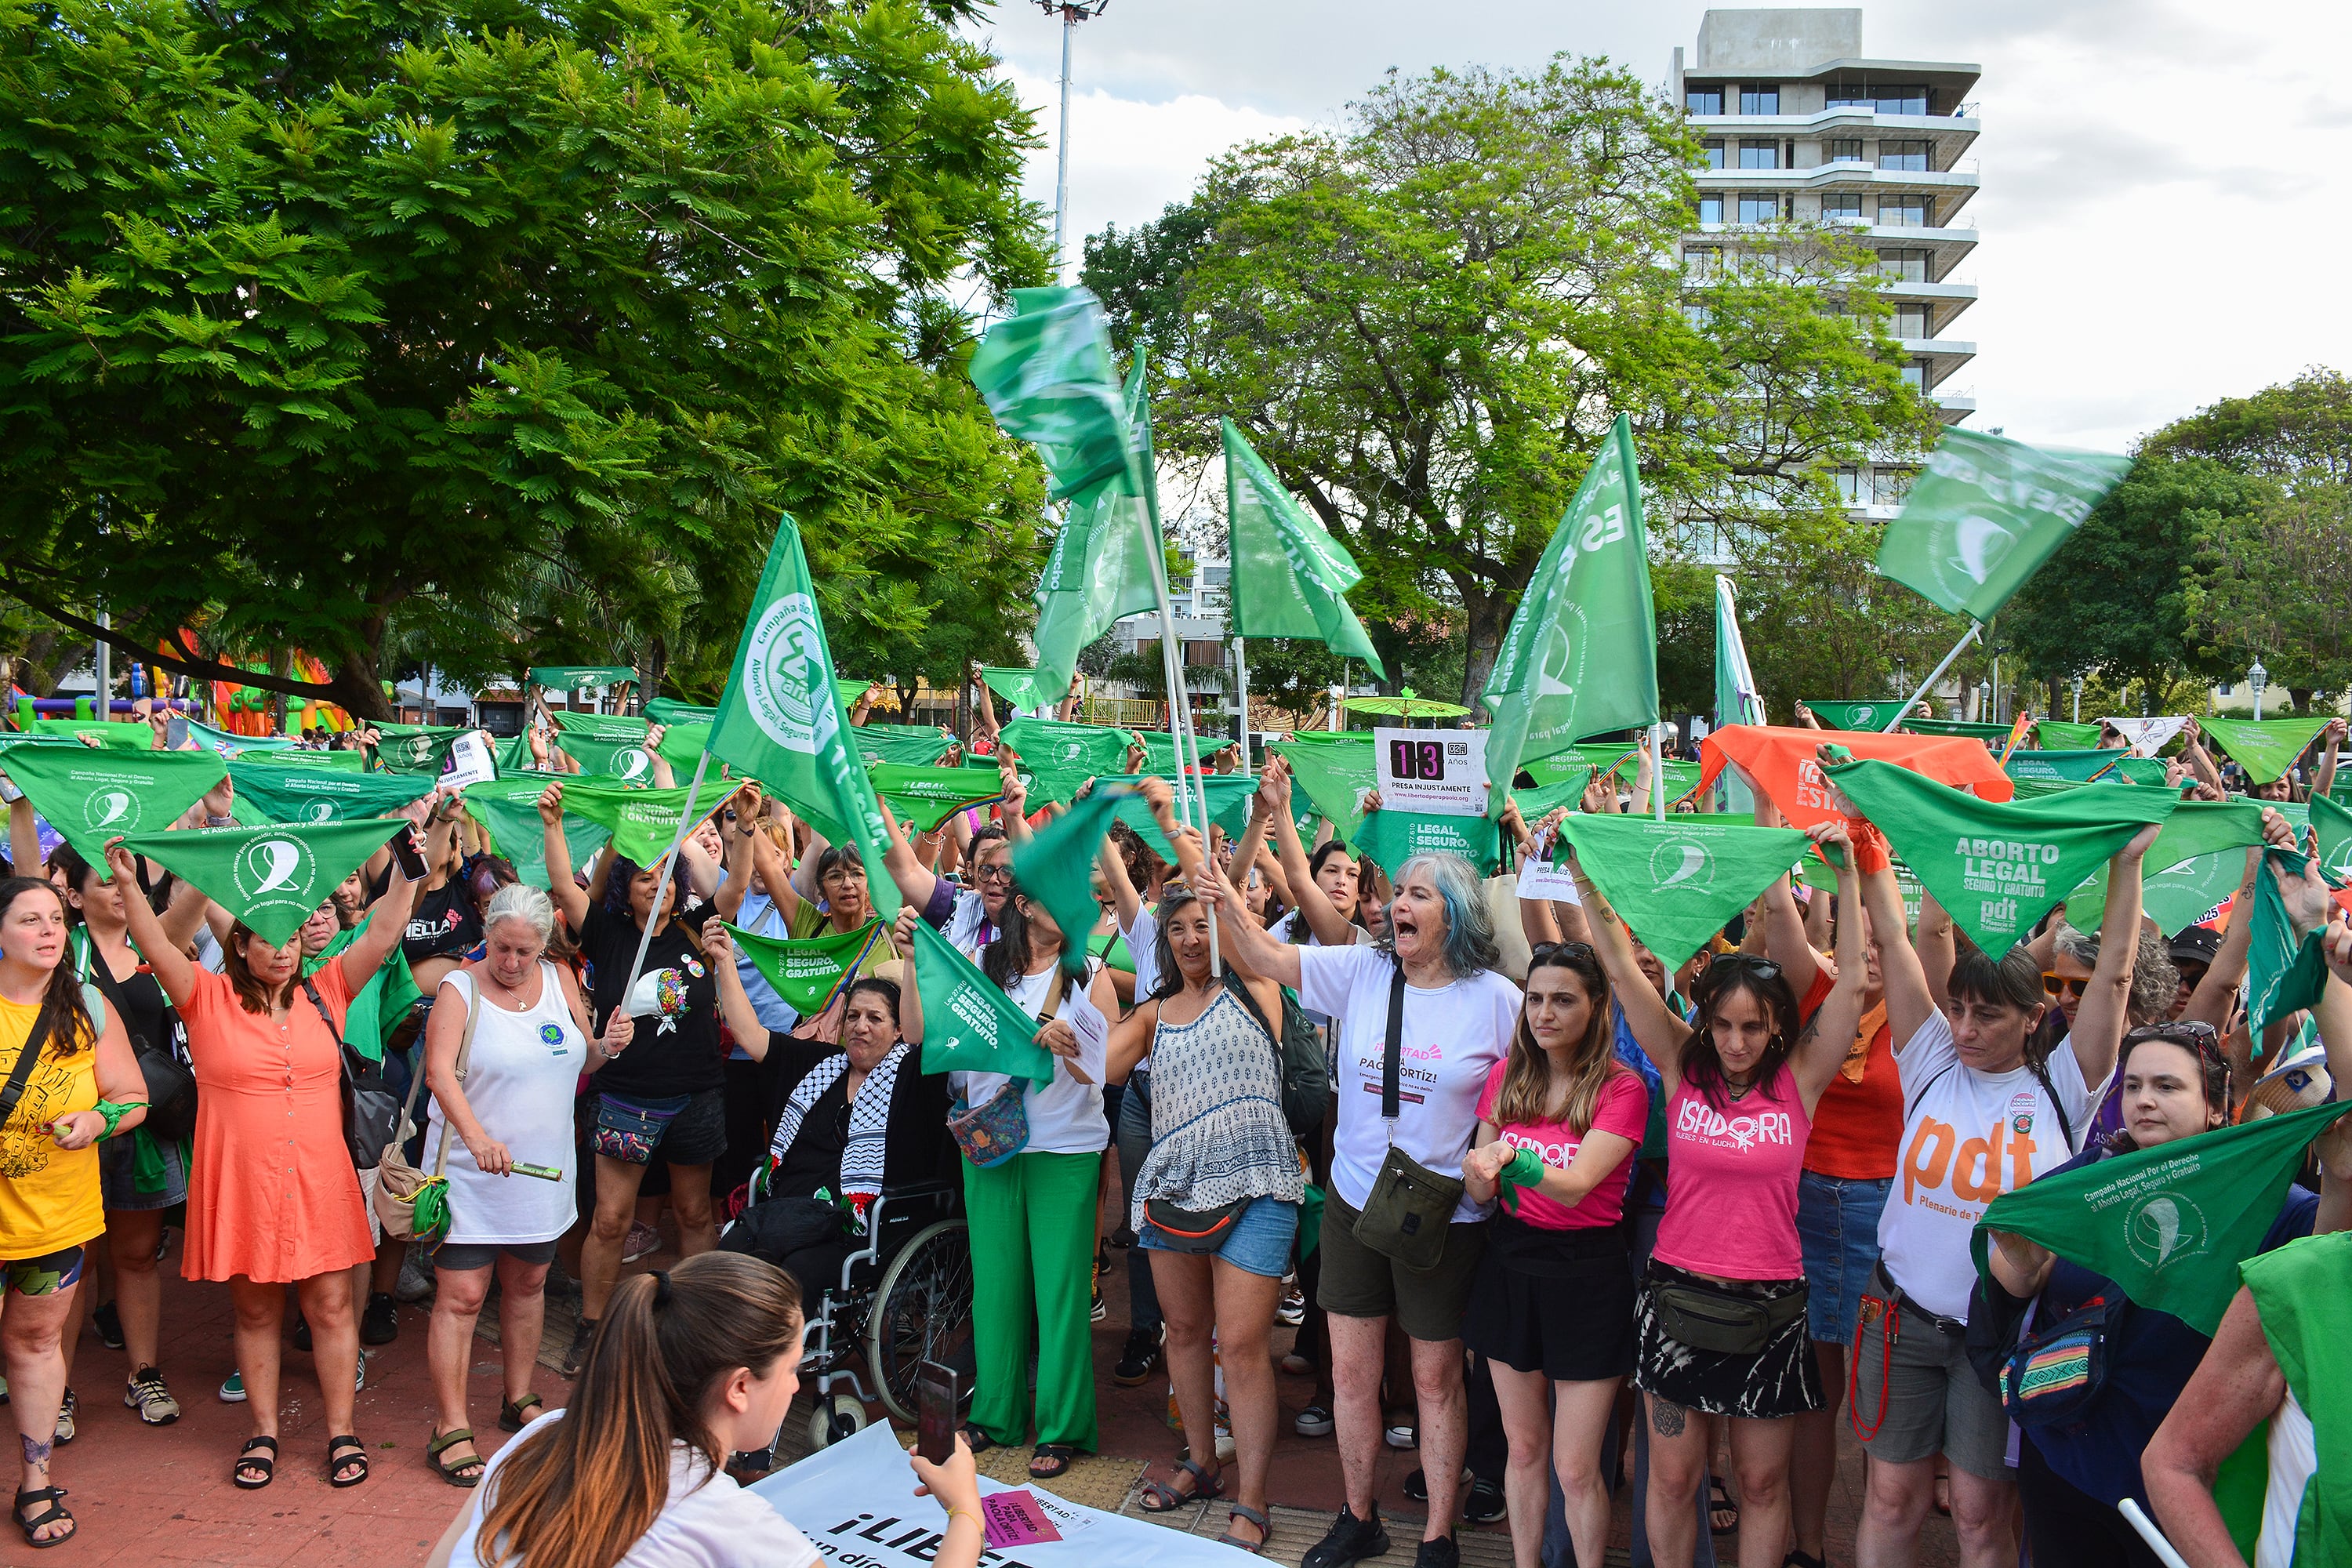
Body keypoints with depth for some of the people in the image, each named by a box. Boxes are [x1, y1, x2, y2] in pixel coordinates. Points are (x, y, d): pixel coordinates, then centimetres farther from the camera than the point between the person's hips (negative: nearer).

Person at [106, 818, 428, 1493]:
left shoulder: (325, 993, 3)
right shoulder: (209, 1000, -1)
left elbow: (382, 933, -4)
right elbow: (157, 947, -14)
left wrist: (412, 866, -15)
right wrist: (128, 886, -28)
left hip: (319, 1181, 1)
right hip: (238, 1184, -1)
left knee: (330, 1308, 6)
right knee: (255, 1312, 12)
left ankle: (341, 1432, 18)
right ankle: (264, 1433, 26)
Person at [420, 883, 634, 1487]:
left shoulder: (561, 980, 3)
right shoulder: (459, 989, -9)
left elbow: (578, 1061, 11)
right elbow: (439, 1072, -22)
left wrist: (607, 1045, -13)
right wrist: (476, 1135, -36)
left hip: (545, 1169, 5)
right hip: (470, 1171, -4)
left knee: (528, 1284, 16)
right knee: (461, 1296, -4)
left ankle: (520, 1401, 32)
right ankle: (450, 1430, 4)